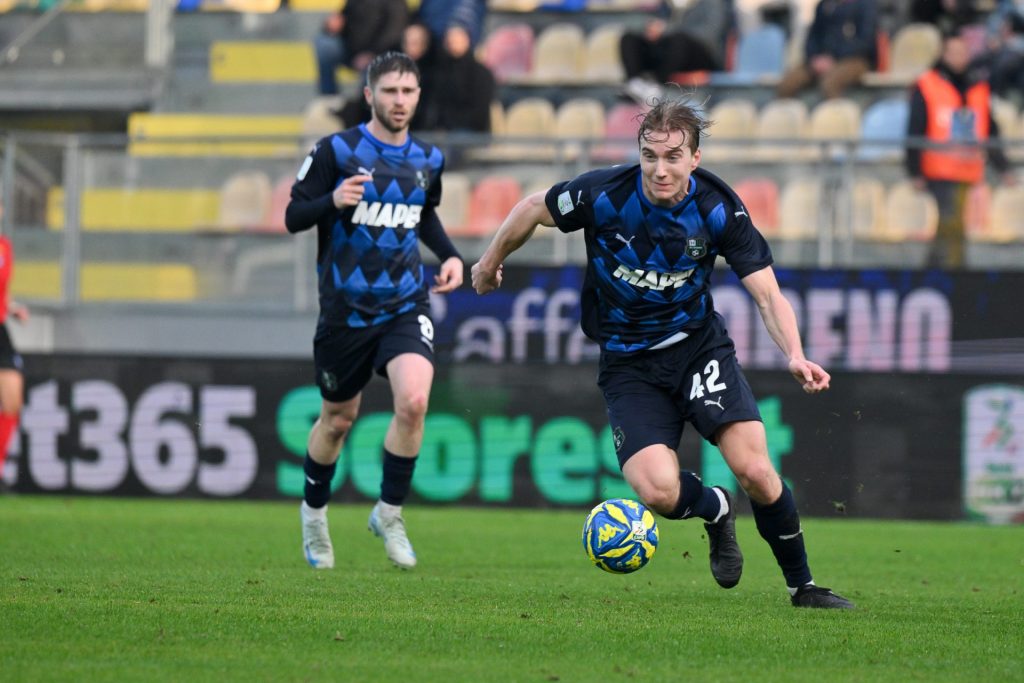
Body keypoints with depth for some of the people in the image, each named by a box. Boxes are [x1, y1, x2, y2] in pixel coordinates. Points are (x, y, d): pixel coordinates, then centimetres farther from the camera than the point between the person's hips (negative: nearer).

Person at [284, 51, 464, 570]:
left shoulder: (428, 159, 5)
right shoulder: (337, 151, -8)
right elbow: (293, 217, -7)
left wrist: (450, 256, 7)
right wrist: (333, 201, -26)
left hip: (406, 305, 2)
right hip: (345, 308, -2)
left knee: (413, 402, -21)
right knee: (338, 419, 11)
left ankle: (389, 513, -3)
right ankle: (314, 512, 38)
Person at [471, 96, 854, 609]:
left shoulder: (718, 210, -15)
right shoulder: (604, 195, -18)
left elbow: (769, 296, -14)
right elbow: (533, 209, 2)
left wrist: (794, 356, -32)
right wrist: (490, 262, 17)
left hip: (698, 343, 1)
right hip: (628, 362, 0)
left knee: (754, 471, -18)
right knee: (659, 492, -21)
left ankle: (801, 586, 5)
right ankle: (715, 510, 17)